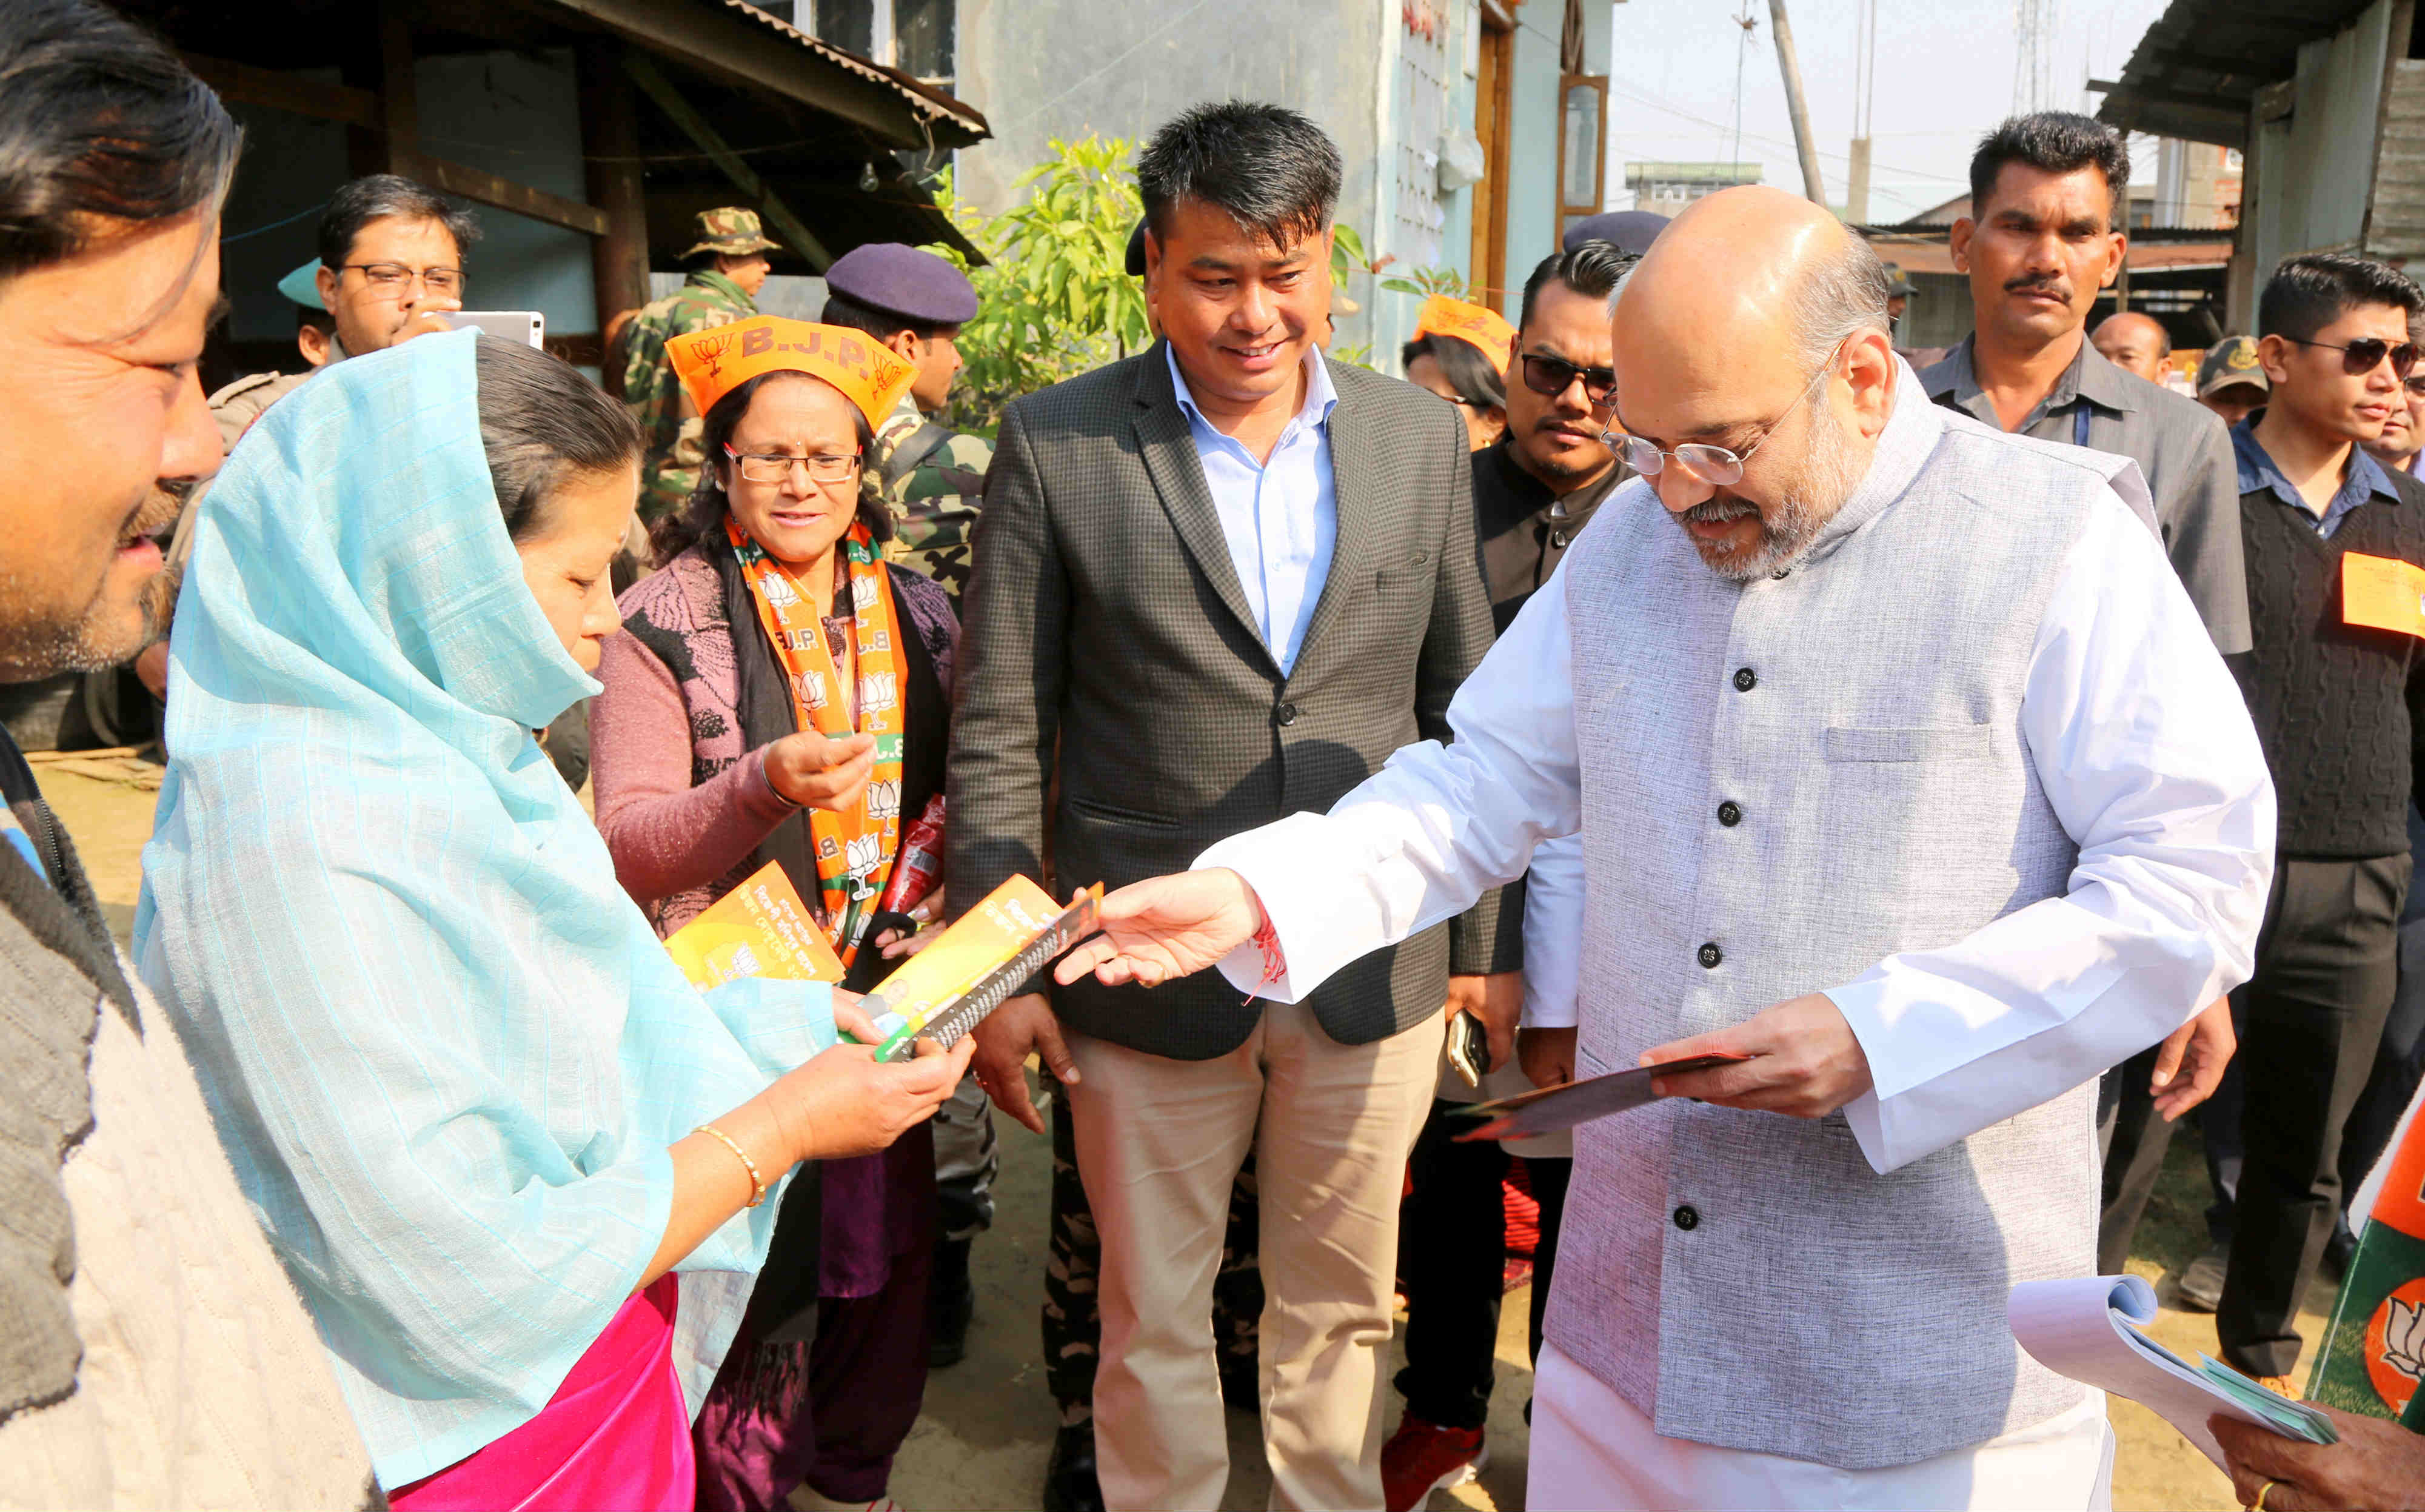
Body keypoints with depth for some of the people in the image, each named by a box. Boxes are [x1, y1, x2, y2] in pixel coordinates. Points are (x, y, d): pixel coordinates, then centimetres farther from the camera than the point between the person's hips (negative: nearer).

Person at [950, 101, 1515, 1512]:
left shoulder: (1422, 438, 2)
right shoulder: (1057, 444, -6)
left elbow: (1471, 704, 7)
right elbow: (998, 732, -4)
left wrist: (1495, 940, 7)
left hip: (1376, 972, 2)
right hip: (1150, 976, -2)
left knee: (1341, 1306, 19)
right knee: (1154, 1315, 15)